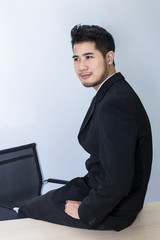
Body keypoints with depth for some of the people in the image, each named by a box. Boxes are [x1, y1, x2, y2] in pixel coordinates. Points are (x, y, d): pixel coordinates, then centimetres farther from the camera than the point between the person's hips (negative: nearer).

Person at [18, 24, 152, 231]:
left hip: (113, 209, -9)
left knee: (26, 212, 8)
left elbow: (116, 183, -32)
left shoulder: (114, 104, -31)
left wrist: (85, 211, -17)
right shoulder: (113, 92, 3)